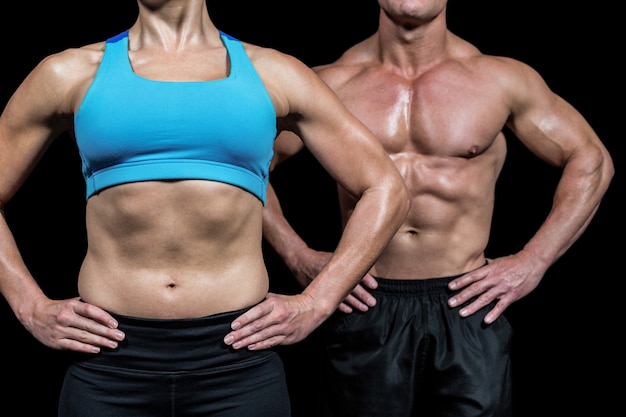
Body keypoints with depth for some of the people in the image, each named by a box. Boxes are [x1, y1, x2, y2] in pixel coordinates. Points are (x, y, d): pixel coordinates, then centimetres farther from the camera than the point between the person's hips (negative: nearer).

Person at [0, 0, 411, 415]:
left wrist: (314, 305, 1)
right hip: (111, 358, 1)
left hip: (237, 358, 0)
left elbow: (387, 190, 8)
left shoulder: (273, 74, 6)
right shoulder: (71, 74, 7)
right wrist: (34, 310, 1)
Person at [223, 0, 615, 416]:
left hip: (466, 307, 0)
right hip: (366, 306, 0)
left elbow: (592, 160, 8)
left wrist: (532, 264, 0)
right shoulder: (333, 84, 1)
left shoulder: (500, 79, 1)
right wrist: (298, 256, 0)